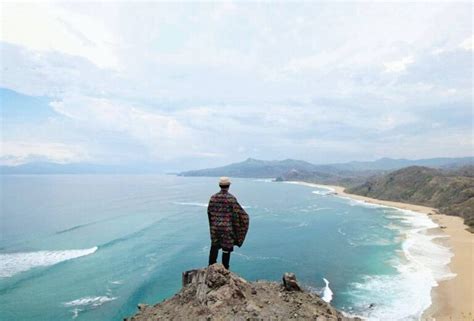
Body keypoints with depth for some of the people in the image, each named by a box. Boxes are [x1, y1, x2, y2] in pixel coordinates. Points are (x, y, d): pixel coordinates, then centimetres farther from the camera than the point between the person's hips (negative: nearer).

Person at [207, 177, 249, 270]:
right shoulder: (231, 198, -13)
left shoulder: (213, 197, -2)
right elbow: (236, 214, -10)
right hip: (227, 227, -4)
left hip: (215, 227, 4)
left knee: (214, 247, 18)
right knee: (226, 249, 7)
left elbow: (209, 212, 6)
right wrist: (236, 230, 3)